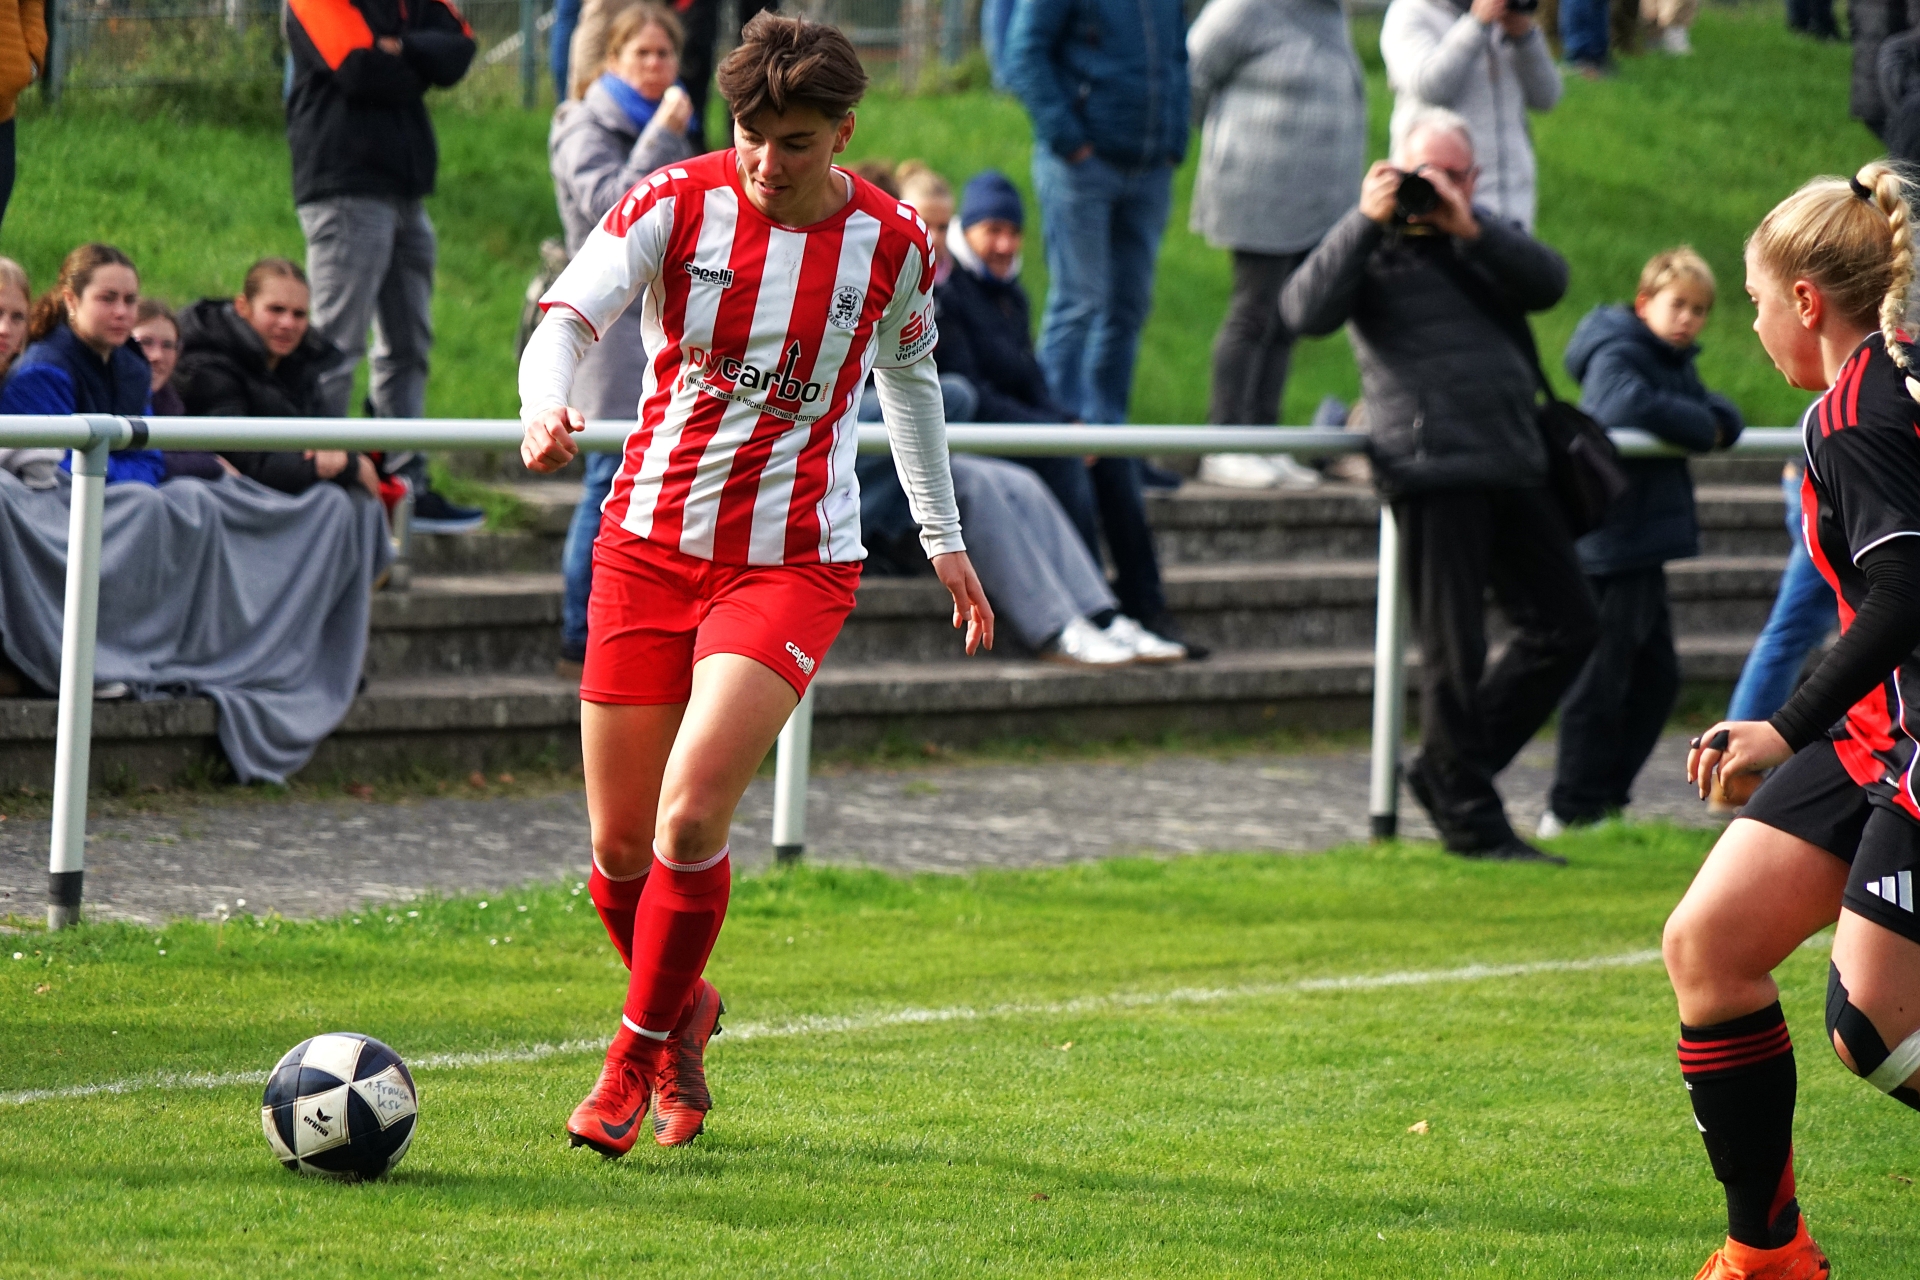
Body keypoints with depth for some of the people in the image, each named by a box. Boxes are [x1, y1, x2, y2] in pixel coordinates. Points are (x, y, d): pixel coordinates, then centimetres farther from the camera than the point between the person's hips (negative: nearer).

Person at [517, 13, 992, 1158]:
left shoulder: (893, 246, -2)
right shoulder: (677, 203, -6)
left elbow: (909, 376, 17)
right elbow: (565, 318, -16)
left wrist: (945, 542, 24)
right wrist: (547, 413, -38)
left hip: (793, 562, -2)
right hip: (648, 545, 2)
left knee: (691, 815, -20)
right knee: (621, 846, 5)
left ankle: (640, 1052, 0)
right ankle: (684, 1009, 35)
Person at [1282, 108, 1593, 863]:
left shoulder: (1487, 239, 18)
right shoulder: (1373, 246, 4)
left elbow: (1548, 283, -1)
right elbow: (1307, 312, -13)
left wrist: (1468, 226, -13)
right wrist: (1367, 221, -17)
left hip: (1511, 467, 6)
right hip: (1432, 468, -6)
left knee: (1567, 626, 7)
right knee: (1454, 652, -2)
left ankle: (1447, 769, 16)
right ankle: (1468, 818, 7)